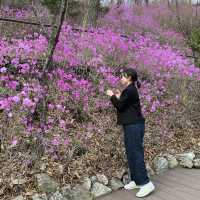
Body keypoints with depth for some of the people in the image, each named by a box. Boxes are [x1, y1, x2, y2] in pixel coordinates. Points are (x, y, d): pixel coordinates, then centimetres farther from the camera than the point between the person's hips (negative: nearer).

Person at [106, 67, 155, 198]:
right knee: (131, 153, 13)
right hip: (131, 125, 11)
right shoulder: (131, 90, 16)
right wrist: (119, 97, 15)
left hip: (134, 125, -11)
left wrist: (112, 96, -1)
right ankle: (136, 180, 20)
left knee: (136, 153, -9)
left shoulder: (130, 90, -14)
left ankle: (146, 184, -6)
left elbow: (120, 106, -14)